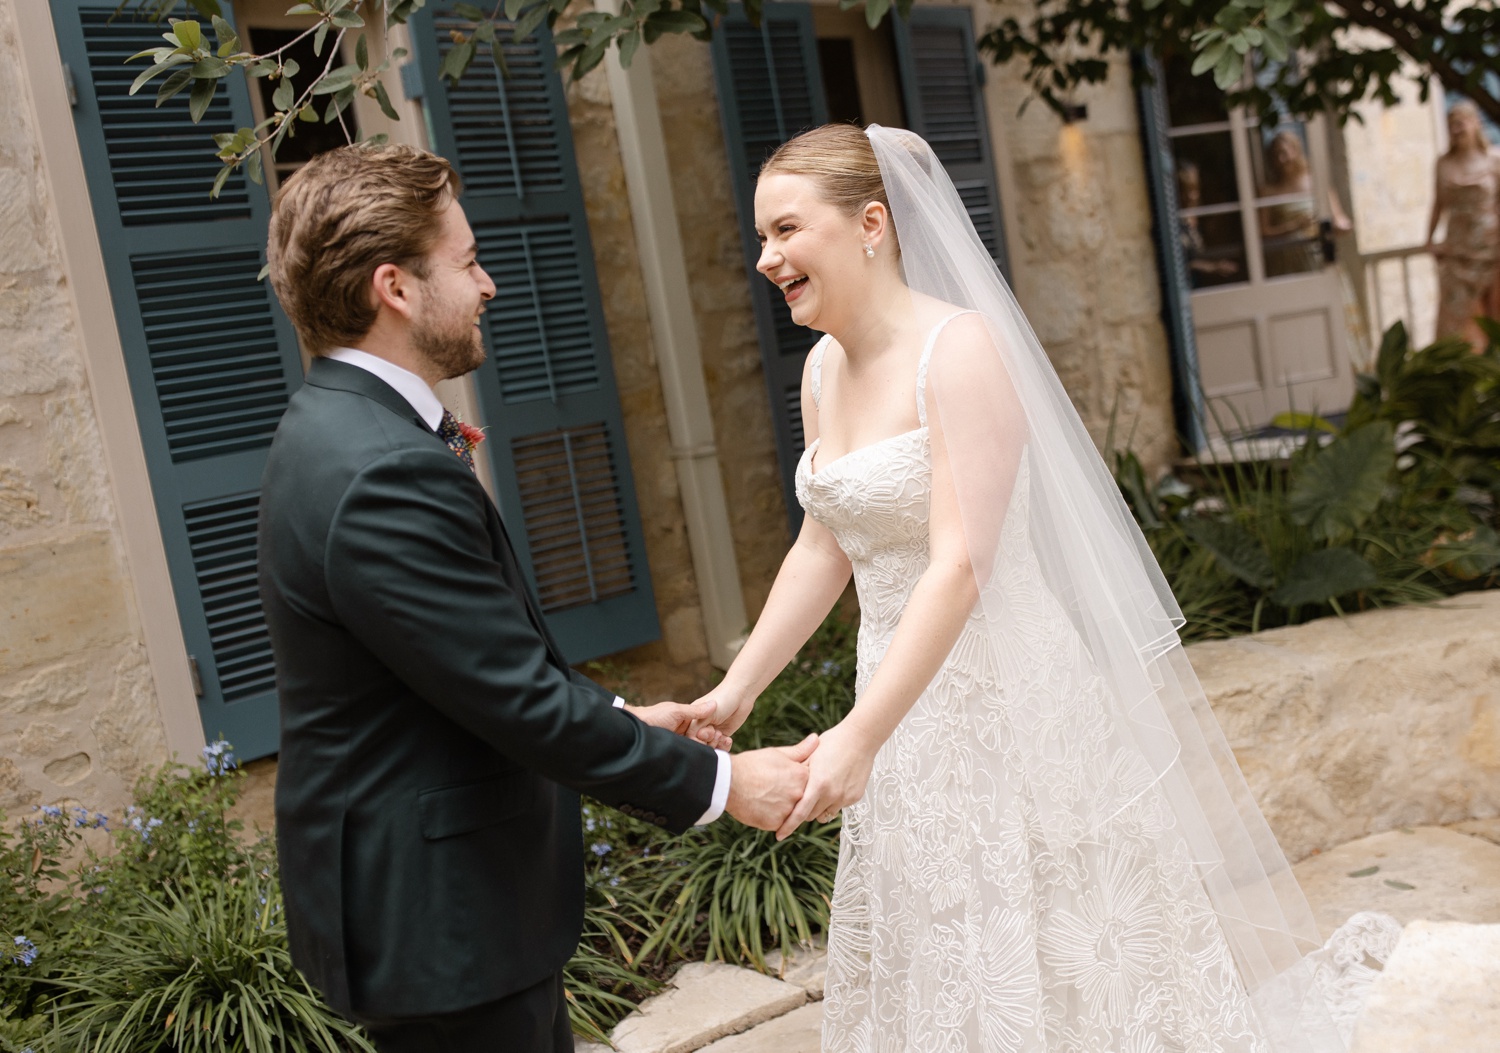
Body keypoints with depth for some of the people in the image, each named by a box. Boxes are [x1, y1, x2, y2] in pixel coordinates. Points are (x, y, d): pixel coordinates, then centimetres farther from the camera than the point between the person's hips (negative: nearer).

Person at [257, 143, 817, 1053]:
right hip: (441, 917, -10)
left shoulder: (342, 429, 6)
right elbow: (522, 702, -25)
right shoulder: (387, 475, -27)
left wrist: (620, 718, 11)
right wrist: (719, 782, -15)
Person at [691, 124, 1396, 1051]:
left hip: (1007, 697, -8)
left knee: (1058, 976, 5)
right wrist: (738, 690, 5)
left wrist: (857, 737, -31)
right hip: (905, 697, 8)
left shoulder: (962, 349, -18)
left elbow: (961, 565, -26)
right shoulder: (825, 368, 6)